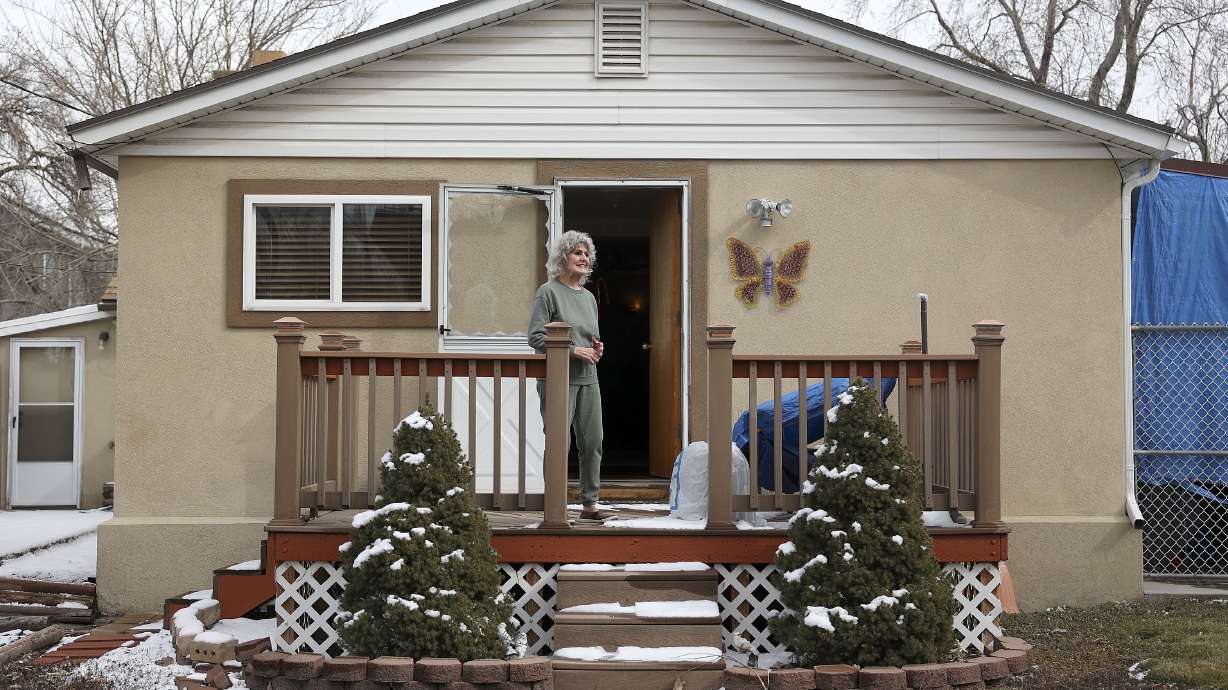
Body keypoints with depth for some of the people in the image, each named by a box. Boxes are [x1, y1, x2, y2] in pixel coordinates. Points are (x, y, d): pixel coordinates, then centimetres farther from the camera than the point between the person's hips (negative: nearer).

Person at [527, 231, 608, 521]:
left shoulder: (589, 297, 18)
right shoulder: (549, 292, -4)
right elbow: (536, 337, -11)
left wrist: (597, 348, 4)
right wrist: (574, 350, -16)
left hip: (588, 379, 7)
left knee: (593, 442, 6)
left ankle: (589, 503, 16)